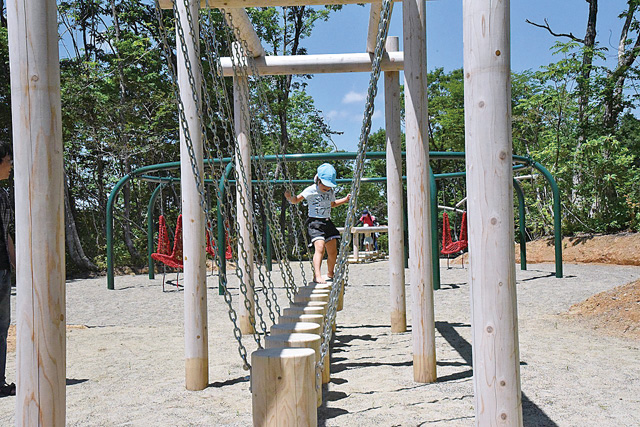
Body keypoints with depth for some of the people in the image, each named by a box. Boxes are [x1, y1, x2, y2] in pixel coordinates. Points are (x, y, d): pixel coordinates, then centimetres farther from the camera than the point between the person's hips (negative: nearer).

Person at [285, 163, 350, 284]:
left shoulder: (331, 191, 9)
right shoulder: (311, 190, -9)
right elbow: (296, 200, -5)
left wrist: (345, 200, 19)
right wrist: (289, 197, -26)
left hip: (327, 222, 6)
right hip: (315, 222, -6)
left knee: (333, 252, 9)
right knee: (320, 248, -26)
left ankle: (330, 275, 30)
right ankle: (317, 276, -29)